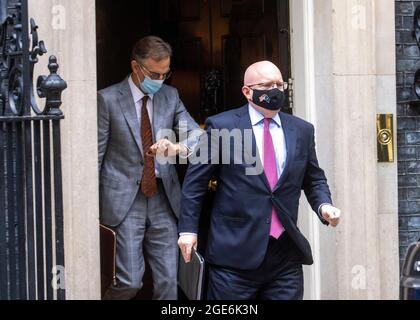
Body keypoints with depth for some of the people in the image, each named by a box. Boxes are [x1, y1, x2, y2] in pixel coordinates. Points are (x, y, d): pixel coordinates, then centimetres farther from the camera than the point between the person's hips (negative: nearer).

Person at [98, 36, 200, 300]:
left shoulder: (170, 96, 8)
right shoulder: (108, 99, -4)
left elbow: (197, 134, -3)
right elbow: (96, 155, -2)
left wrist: (179, 147, -27)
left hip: (164, 201, 4)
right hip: (123, 202, -4)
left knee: (168, 282, 4)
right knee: (130, 282, -7)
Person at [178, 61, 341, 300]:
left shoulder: (302, 130, 10)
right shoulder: (221, 126, -1)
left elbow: (314, 179, 19)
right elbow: (196, 181, 2)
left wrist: (323, 205, -1)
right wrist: (188, 229, -1)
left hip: (286, 255, 3)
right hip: (235, 254, -3)